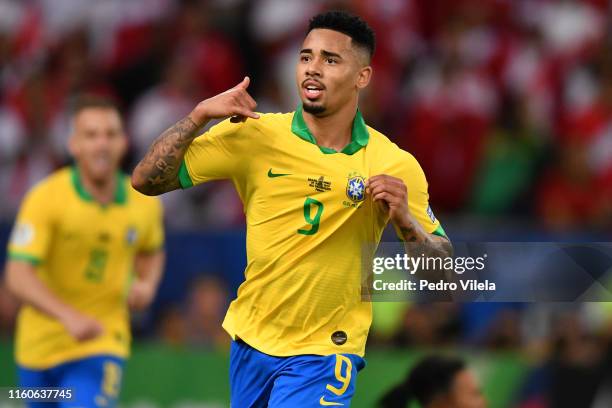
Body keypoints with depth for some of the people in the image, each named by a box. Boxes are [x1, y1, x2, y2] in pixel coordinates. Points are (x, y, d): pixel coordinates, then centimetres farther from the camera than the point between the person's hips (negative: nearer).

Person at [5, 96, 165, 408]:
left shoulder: (144, 204, -3)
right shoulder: (45, 198, -17)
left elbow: (151, 252, 21)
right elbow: (18, 277, -26)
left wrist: (147, 285, -3)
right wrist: (68, 316, -41)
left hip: (103, 344, 0)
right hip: (40, 344, 0)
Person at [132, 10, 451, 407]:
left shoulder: (396, 166, -8)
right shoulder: (253, 134, -6)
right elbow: (146, 180, -8)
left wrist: (406, 221, -24)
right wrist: (200, 115, -22)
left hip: (324, 354, -3)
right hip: (250, 341, 3)